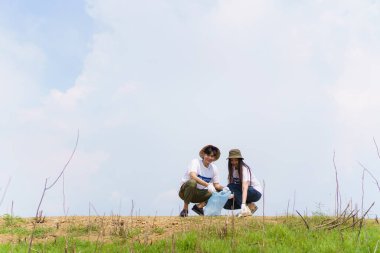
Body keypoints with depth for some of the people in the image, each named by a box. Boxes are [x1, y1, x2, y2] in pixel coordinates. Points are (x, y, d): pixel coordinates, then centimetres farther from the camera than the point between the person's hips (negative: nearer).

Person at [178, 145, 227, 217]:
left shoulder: (214, 168, 2)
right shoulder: (195, 162, -14)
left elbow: (216, 185, 4)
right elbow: (193, 176, -32)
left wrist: (223, 188, -19)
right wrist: (208, 185, -42)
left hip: (199, 194, 5)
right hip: (185, 191, -5)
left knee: (220, 192, -13)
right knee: (192, 182, -38)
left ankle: (199, 206, -2)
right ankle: (185, 208, -22)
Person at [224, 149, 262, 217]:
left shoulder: (244, 169, -22)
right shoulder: (232, 169, 0)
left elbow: (245, 187, -34)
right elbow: (230, 183, -2)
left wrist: (243, 204, -44)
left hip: (256, 193, -7)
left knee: (231, 187, -28)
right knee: (226, 204, -13)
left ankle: (246, 209, -26)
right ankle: (250, 205, -1)